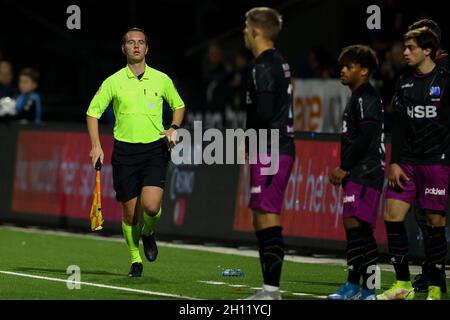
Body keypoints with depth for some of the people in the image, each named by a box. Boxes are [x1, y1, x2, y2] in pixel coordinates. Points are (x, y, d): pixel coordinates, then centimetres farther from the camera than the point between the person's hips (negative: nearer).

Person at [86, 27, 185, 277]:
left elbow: (179, 106, 20)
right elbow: (93, 112, 7)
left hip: (155, 149, 0)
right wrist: (96, 145, -3)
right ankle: (136, 260, 18)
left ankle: (148, 233, 17)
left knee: (151, 206, -18)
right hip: (125, 151, 0)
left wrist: (173, 128, 2)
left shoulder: (161, 80, 5)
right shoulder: (113, 81, 2)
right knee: (130, 211, 0)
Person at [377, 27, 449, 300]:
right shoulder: (405, 82, 12)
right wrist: (395, 162, 5)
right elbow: (399, 126, 12)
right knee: (392, 216, -2)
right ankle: (403, 284, 7)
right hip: (408, 162, 5)